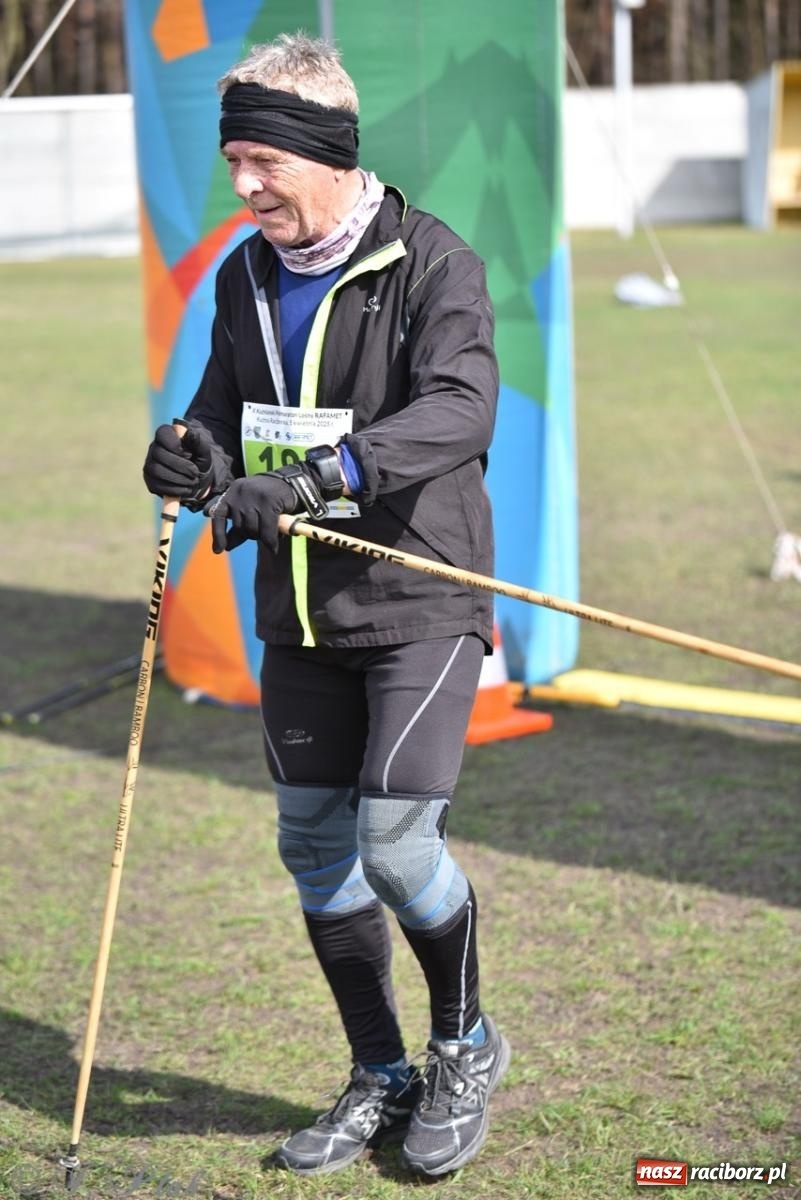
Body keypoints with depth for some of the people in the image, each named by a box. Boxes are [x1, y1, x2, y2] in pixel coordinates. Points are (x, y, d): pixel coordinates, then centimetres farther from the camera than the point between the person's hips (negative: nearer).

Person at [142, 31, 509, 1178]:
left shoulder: (433, 264, -12)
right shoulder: (246, 279, 9)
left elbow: (460, 409, -26)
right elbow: (227, 416, 16)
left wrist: (315, 475, -38)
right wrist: (199, 456, -9)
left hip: (419, 602, -6)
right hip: (300, 615, 7)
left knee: (397, 843, -12)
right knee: (313, 846, 8)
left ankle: (466, 1046, 16)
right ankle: (381, 1078, 25)